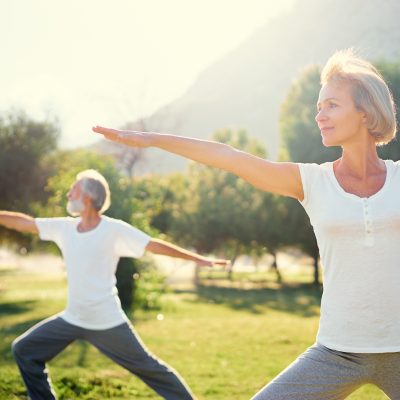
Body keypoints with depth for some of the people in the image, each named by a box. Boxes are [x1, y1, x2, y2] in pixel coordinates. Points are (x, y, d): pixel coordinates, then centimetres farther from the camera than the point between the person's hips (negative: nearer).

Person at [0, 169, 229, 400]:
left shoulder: (114, 230, -14)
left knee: (148, 368, 2)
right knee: (25, 351, 9)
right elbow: (23, 222, 8)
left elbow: (156, 245, -15)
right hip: (71, 320, 6)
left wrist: (198, 259, -18)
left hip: (107, 323, -6)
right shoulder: (65, 227, 2)